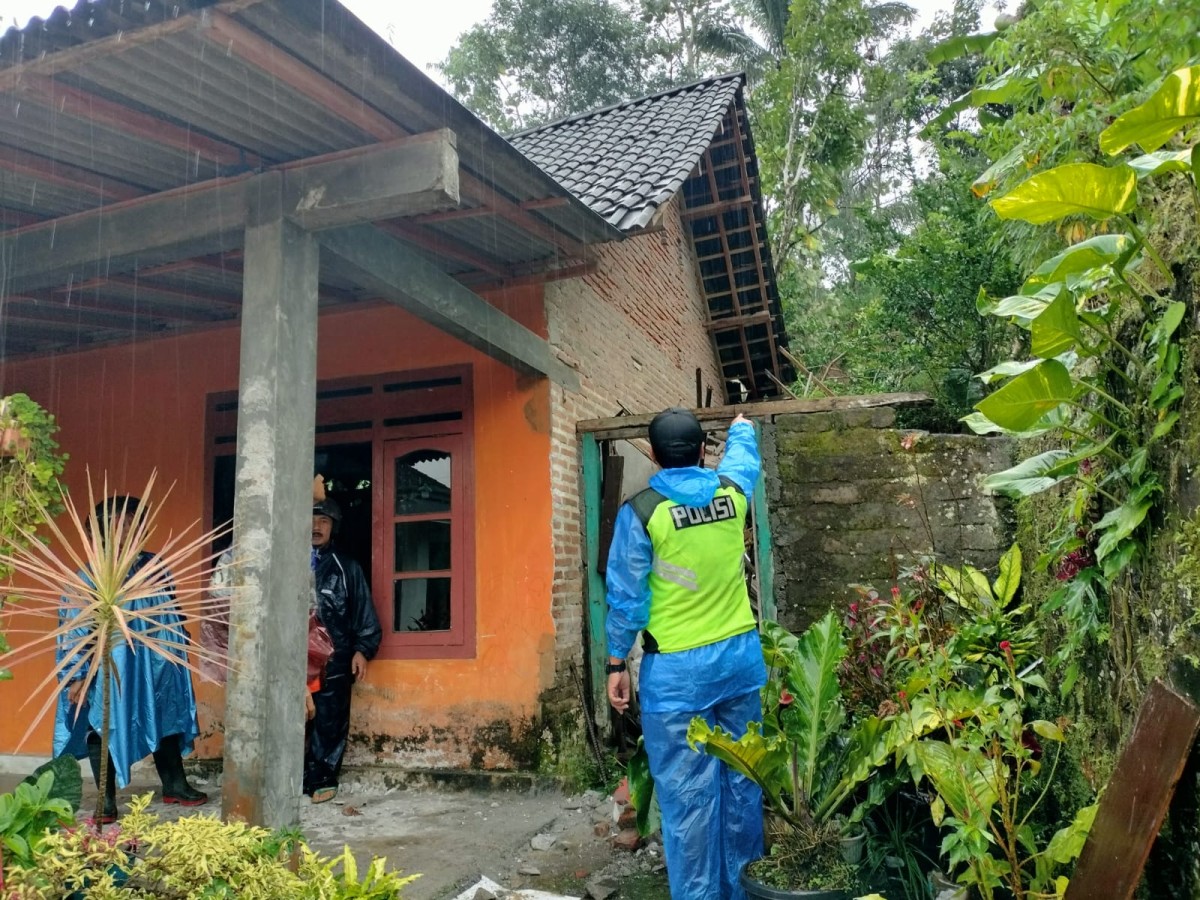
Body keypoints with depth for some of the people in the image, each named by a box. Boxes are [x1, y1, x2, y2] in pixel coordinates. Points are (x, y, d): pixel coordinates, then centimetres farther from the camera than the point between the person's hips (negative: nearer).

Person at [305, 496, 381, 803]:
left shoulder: (346, 568, 10)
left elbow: (364, 614, 8)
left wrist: (362, 650, -1)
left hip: (334, 661, 0)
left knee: (330, 723, 2)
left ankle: (322, 780, 14)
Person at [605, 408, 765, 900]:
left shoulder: (641, 511, -11)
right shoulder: (732, 491, 2)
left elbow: (627, 595, -8)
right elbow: (743, 453, 26)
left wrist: (617, 663, 2)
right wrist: (741, 426, 48)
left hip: (676, 669, -5)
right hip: (739, 655, 5)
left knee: (688, 792, 3)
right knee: (742, 782, 15)